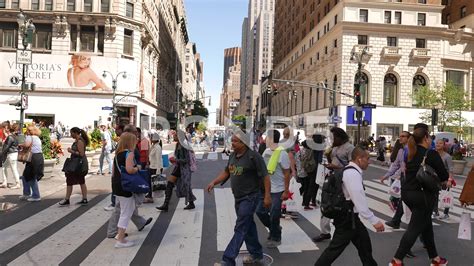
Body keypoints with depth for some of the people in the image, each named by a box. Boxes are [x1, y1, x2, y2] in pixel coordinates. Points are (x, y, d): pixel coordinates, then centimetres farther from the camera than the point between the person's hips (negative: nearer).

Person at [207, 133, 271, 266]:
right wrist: (214, 182, 6)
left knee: (240, 229, -6)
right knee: (248, 227, 18)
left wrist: (267, 196, -18)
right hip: (238, 198, 8)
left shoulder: (253, 156, -17)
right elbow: (226, 172, 17)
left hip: (250, 198, -8)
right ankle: (256, 255, 33)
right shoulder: (233, 156, 6)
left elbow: (265, 176, -15)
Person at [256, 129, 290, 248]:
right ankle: (275, 229, 33)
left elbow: (287, 173, -12)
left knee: (274, 215, 2)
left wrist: (286, 191, -12)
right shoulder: (266, 151, 6)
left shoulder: (282, 153, -15)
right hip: (265, 188, 7)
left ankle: (275, 238, 24)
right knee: (260, 211, 10)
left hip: (277, 190, -7)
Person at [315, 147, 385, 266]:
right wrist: (374, 220, -21)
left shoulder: (350, 171, 11)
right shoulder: (353, 174, -21)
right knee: (336, 247, -1)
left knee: (363, 239, 19)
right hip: (347, 217, -10)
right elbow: (360, 201, -25)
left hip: (348, 216, 10)